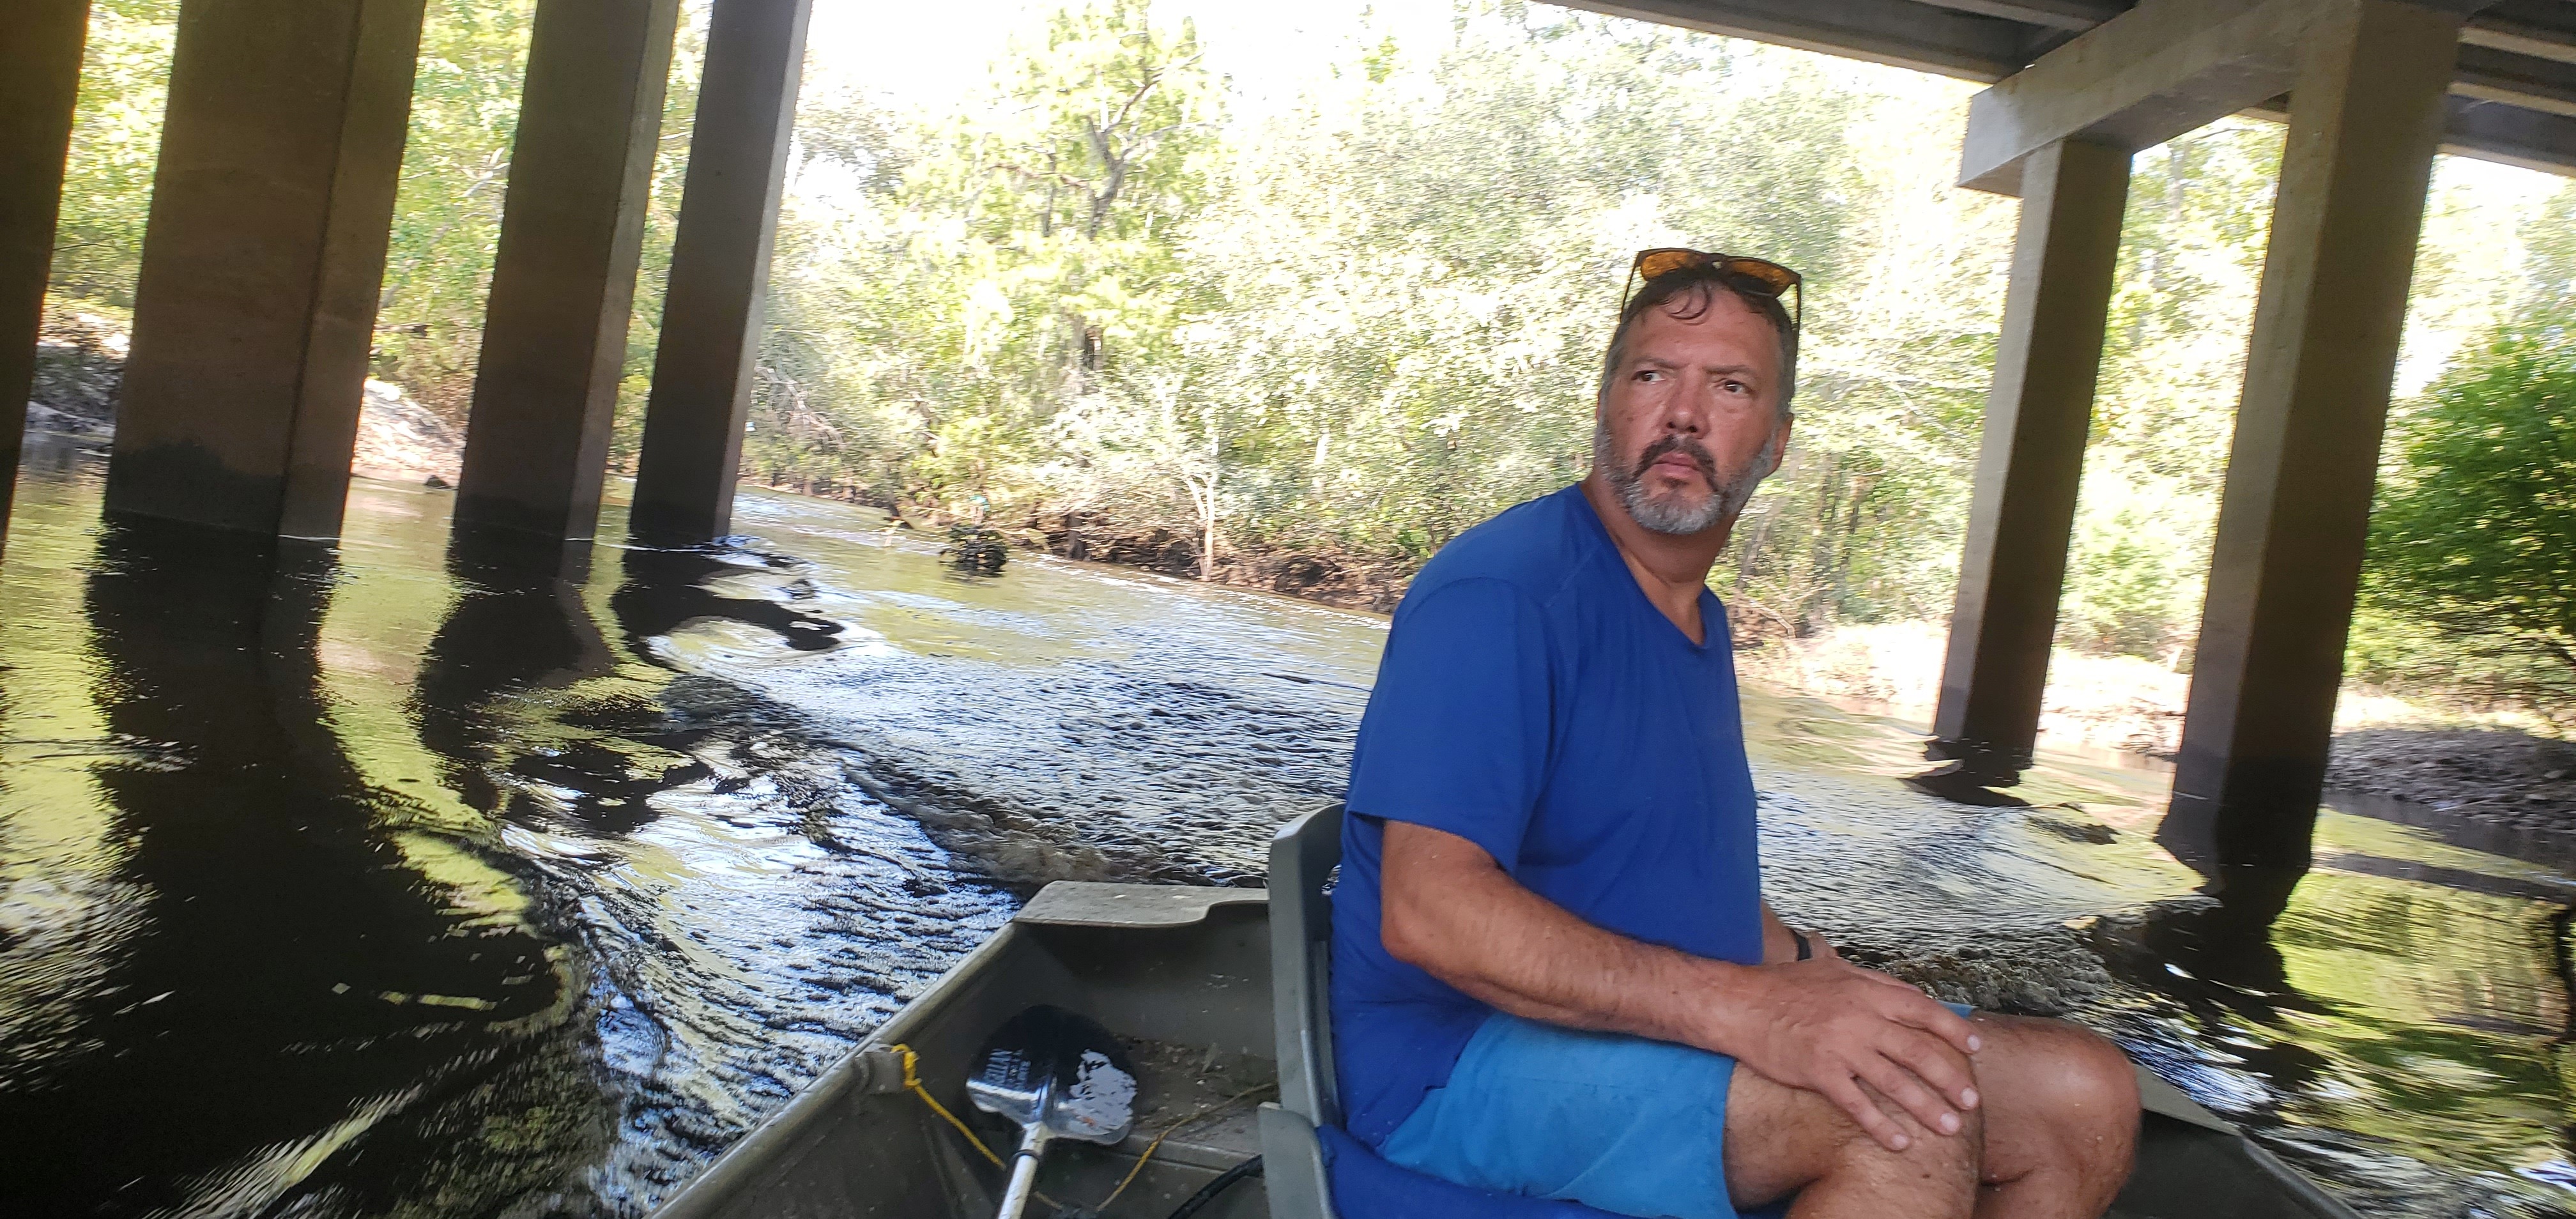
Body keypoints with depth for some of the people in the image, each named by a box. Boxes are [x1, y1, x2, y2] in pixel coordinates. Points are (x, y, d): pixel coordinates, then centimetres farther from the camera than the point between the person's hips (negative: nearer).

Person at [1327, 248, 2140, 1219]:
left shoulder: (1702, 621, 14)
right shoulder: (1501, 593, -18)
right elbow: (1430, 912, -27)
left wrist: (1814, 973, 7)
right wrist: (1746, 1008, -32)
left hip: (1674, 1035, 9)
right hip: (1464, 1065, -9)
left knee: (2086, 1098, 2)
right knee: (1908, 1123, -30)